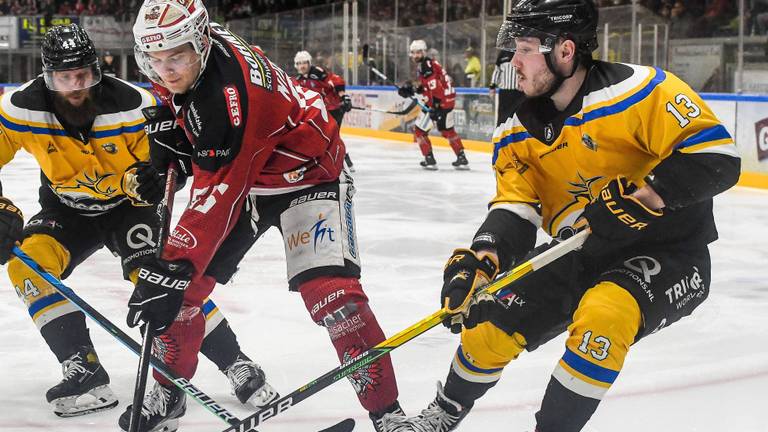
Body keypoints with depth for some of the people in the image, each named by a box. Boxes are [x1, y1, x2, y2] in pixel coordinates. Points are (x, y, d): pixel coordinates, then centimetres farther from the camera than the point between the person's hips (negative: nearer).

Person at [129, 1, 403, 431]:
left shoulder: (233, 91, -36)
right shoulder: (181, 68, -12)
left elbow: (216, 197, -37)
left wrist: (171, 268, -38)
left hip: (307, 171, -8)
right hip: (239, 172, 8)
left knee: (330, 291, -23)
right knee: (185, 283, 1)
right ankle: (167, 394, 21)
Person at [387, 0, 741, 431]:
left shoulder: (640, 90, -19)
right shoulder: (519, 129, 1)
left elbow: (718, 156, -24)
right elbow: (514, 210, -7)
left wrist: (640, 196, -33)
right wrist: (480, 261, -26)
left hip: (669, 251, -6)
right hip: (581, 256, 6)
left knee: (601, 316, -34)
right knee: (491, 325, 1)